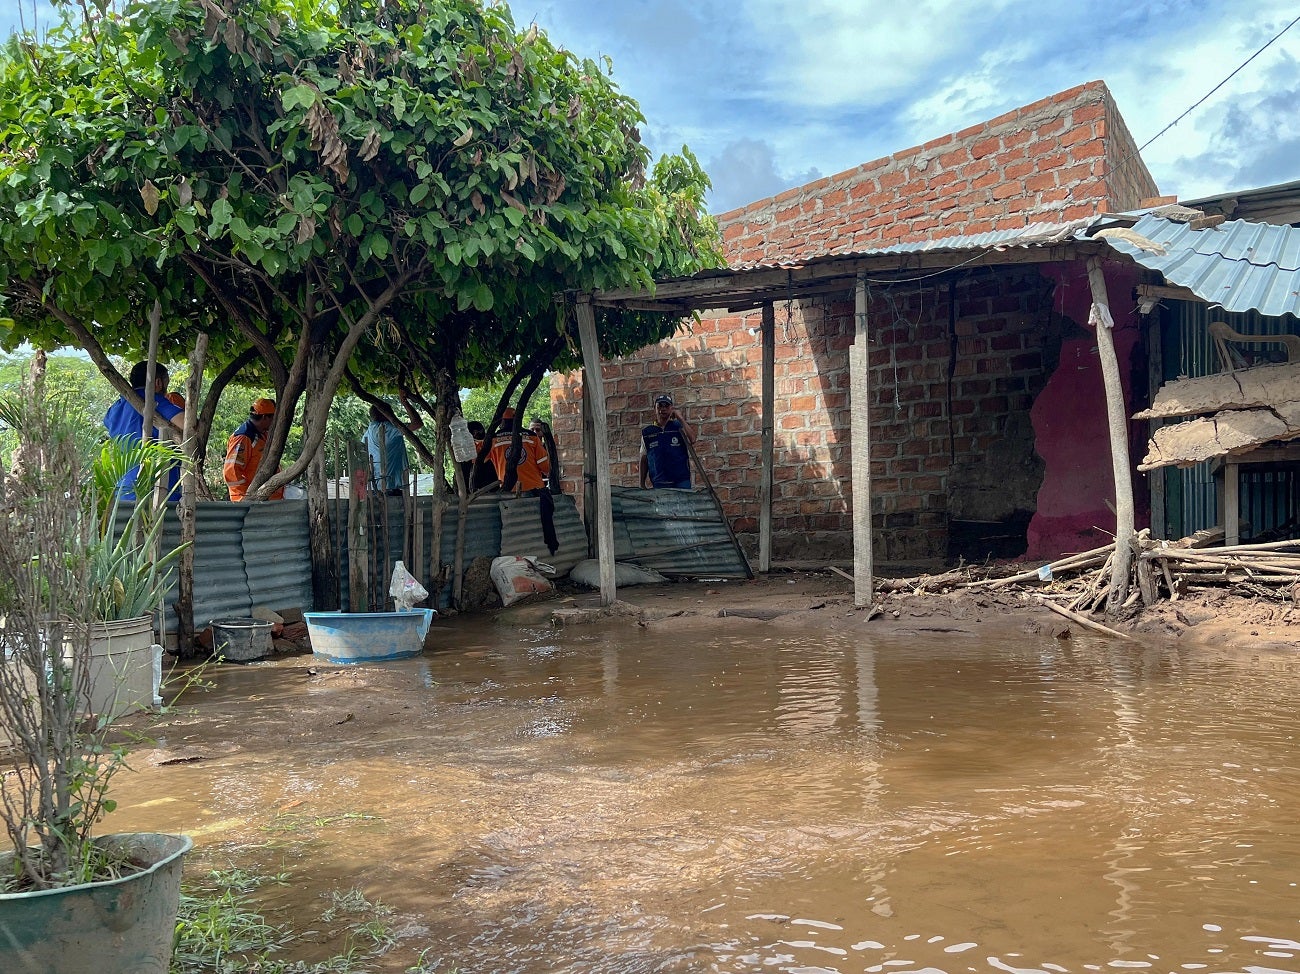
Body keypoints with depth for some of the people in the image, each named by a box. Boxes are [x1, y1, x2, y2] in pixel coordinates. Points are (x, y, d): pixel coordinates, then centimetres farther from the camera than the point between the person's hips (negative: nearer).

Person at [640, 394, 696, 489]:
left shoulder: (679, 426, 6)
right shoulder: (647, 433, 11)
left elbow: (692, 440, -12)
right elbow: (644, 460, 14)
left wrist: (680, 418, -8)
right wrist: (642, 484, 10)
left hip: (681, 481, -1)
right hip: (658, 484, 1)